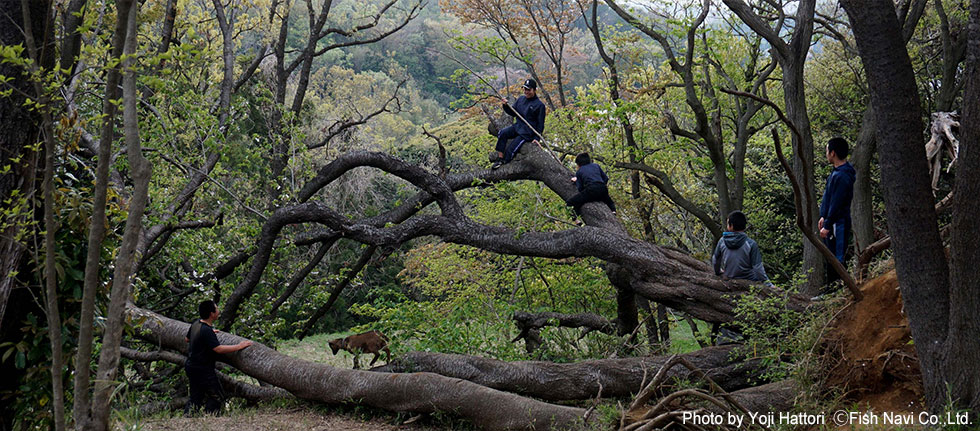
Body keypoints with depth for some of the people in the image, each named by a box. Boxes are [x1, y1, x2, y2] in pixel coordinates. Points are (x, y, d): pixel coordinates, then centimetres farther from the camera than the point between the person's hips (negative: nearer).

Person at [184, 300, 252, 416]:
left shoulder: (195, 324, 5)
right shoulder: (207, 331, -24)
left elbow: (187, 339, 23)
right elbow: (219, 349, -29)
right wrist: (239, 346, -22)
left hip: (191, 366, 9)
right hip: (202, 370, -9)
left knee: (196, 396, 18)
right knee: (217, 397, 1)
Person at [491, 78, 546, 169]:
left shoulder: (539, 105, -7)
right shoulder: (521, 99, 11)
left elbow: (540, 123, -5)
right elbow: (513, 113, 18)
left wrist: (536, 138, -11)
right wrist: (506, 106, -2)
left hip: (527, 132, -6)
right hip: (517, 126, 6)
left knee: (510, 150, -17)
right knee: (502, 133, -20)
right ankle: (500, 157, -19)